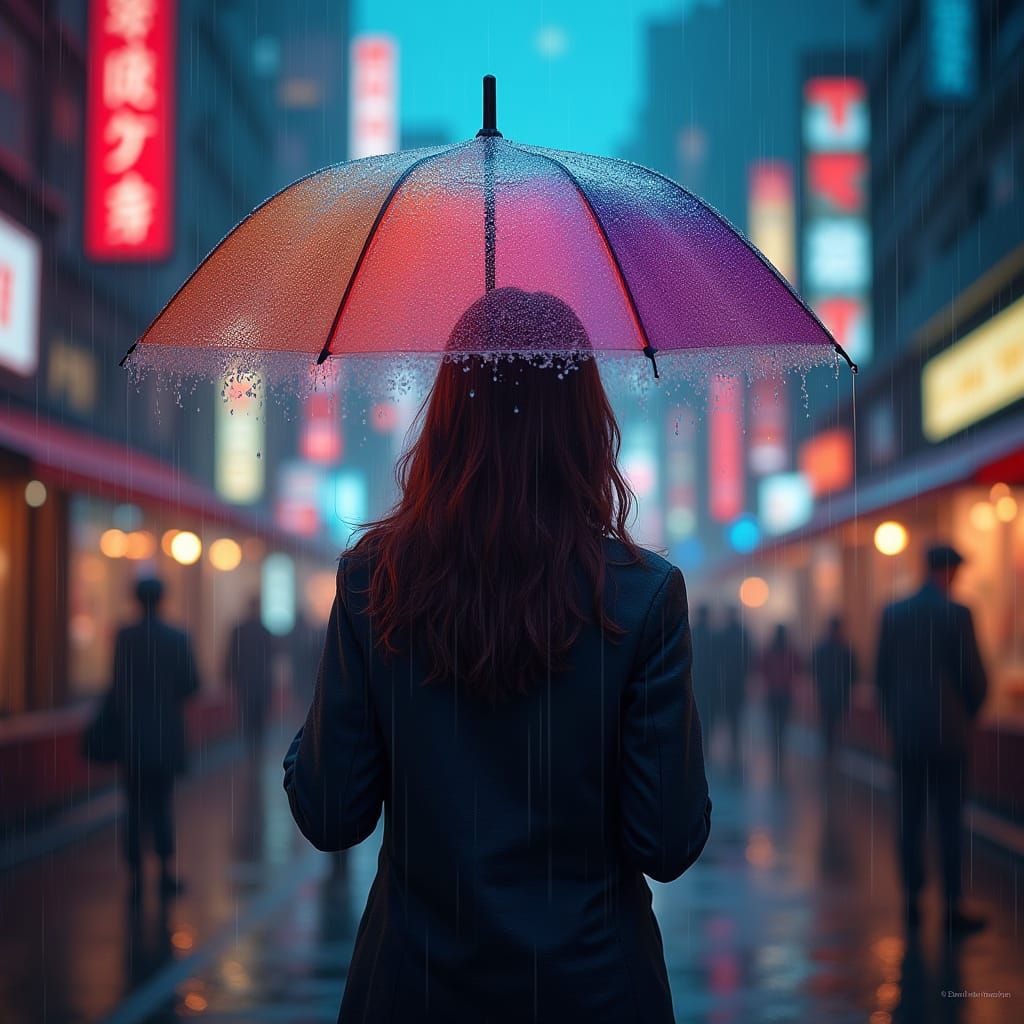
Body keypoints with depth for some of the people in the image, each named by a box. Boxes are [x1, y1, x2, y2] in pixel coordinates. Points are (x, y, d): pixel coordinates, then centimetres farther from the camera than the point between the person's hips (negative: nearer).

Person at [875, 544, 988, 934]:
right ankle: (952, 907, 2)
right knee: (950, 821, 1)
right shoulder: (957, 614, -9)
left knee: (909, 821, 7)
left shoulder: (892, 613, 4)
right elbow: (976, 677, -7)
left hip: (905, 732, 4)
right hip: (948, 731, -4)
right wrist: (969, 715, 11)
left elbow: (881, 675, 7)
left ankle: (912, 902, 9)